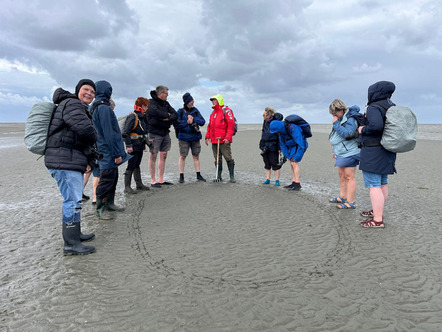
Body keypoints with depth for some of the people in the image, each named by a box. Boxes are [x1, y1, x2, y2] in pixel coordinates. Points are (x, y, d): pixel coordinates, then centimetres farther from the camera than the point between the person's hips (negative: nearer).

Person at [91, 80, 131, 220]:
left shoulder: (96, 107, 16)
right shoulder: (103, 108, -17)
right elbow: (108, 133, -21)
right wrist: (117, 153, -18)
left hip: (108, 153, 10)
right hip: (108, 152, -10)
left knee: (113, 177, 17)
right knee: (106, 179, -3)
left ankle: (109, 203, 28)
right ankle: (100, 209, 6)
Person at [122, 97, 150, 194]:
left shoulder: (142, 117, 12)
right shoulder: (132, 117, -15)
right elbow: (125, 133, -19)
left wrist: (144, 143, 20)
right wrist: (128, 145, -22)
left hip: (140, 146, 9)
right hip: (133, 146, -9)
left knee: (137, 165, 17)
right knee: (131, 166, -3)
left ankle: (139, 184, 27)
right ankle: (127, 187, 5)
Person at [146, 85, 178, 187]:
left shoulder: (166, 103, 16)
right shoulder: (151, 102, -5)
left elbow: (175, 115, 8)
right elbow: (156, 113, -24)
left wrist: (168, 118, -12)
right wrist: (167, 115, -8)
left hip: (165, 132, 7)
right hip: (154, 133, -7)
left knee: (163, 155, 8)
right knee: (153, 156, -3)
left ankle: (161, 179, 17)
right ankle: (153, 180, 3)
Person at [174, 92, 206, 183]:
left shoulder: (195, 111, 8)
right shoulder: (180, 111, -2)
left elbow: (203, 122, 2)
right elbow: (176, 124, -7)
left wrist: (193, 119, -11)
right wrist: (187, 122, -13)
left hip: (195, 137, 3)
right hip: (184, 137, -3)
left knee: (196, 156, 8)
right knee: (183, 156, 0)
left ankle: (198, 175, 17)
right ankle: (181, 176, 10)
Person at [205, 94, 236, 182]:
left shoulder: (226, 110, -4)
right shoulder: (213, 112, 20)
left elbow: (231, 124, -12)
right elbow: (210, 126, 24)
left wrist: (228, 137, -18)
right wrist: (207, 136, 14)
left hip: (224, 141, -7)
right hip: (214, 141, 7)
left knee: (228, 158, -4)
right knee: (217, 159, 10)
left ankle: (232, 176, 4)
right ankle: (218, 176, 17)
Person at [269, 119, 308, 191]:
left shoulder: (293, 129, -34)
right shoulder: (282, 130, -8)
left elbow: (301, 145, -34)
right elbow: (282, 143, 3)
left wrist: (297, 158, -29)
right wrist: (286, 155, -2)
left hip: (300, 146, -8)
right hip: (292, 146, 8)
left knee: (294, 163, -15)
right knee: (292, 163, 5)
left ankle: (297, 184, -13)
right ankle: (294, 183, 9)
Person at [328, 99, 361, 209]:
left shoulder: (350, 119, -15)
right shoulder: (340, 119, 15)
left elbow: (346, 134, -28)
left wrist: (336, 123, -23)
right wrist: (335, 151, 25)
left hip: (350, 153, -10)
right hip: (342, 153, 10)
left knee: (349, 176, -6)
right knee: (341, 175, 16)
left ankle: (350, 202, -1)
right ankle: (342, 197, 28)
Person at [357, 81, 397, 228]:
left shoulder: (374, 108, -16)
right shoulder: (392, 107, 12)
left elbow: (376, 126, -31)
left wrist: (363, 130, -13)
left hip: (373, 152, -10)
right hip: (387, 151, 10)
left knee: (374, 185, -7)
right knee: (382, 183, 18)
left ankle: (378, 220, -5)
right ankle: (378, 211, 32)